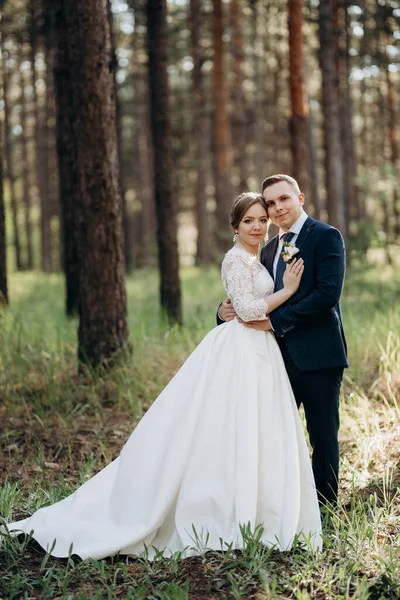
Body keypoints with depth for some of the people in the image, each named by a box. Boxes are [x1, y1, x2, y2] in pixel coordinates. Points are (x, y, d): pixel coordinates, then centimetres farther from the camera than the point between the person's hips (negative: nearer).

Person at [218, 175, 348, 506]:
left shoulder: (326, 237, -7)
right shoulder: (269, 249, 16)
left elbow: (328, 292, -19)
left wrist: (276, 321, -18)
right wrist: (228, 311, -5)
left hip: (317, 354, -7)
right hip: (281, 353, 7)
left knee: (323, 436, 4)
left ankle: (325, 508, 17)